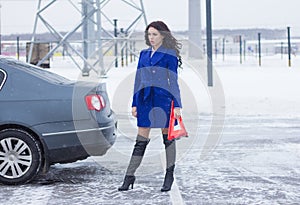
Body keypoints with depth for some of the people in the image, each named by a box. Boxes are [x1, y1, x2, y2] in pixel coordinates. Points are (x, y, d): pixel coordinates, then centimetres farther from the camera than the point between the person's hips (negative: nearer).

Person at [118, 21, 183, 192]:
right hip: (145, 101, 5)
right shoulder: (144, 54, 12)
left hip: (163, 99, -5)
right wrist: (135, 104, 12)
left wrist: (177, 105, -10)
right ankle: (129, 176, 5)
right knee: (141, 139, 5)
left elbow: (173, 81, -6)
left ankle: (169, 176, 16)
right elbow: (138, 80, 14)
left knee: (168, 137, 5)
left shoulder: (169, 55, -3)